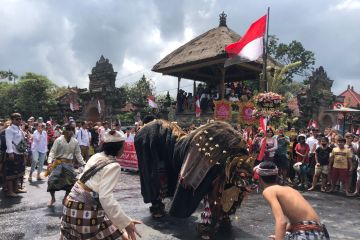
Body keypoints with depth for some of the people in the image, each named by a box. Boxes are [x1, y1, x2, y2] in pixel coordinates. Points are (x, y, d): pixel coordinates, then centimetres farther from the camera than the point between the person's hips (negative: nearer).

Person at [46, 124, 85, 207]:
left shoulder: (75, 142, 0)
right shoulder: (59, 140, -9)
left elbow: (78, 154, 6)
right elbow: (52, 152, -11)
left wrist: (83, 164, 2)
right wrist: (50, 162, -25)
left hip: (69, 164, 3)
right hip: (58, 163, -3)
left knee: (71, 181, 2)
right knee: (52, 181, -10)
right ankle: (52, 198, 17)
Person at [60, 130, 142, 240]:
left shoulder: (96, 156, 8)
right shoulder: (113, 166, -15)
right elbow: (106, 197, -25)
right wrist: (126, 222, -24)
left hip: (72, 202, 9)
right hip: (86, 211, -9)